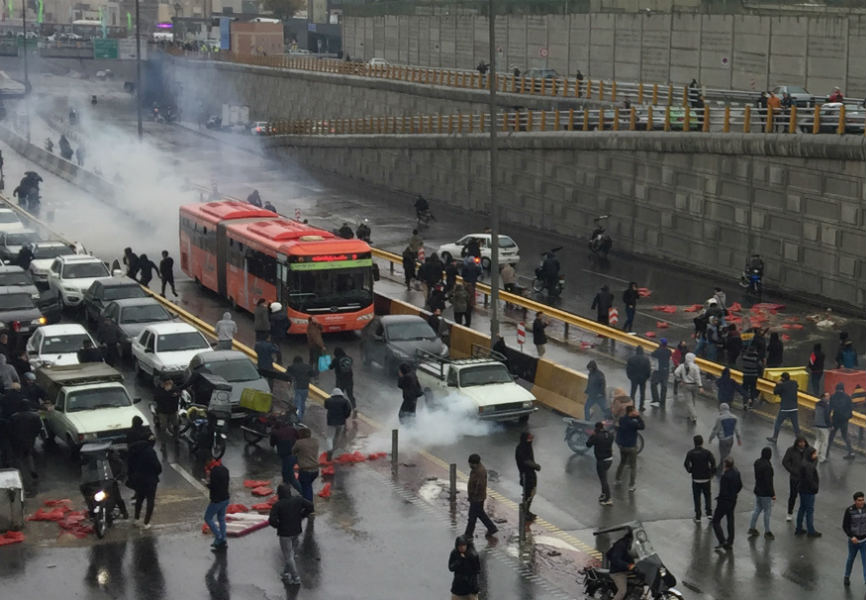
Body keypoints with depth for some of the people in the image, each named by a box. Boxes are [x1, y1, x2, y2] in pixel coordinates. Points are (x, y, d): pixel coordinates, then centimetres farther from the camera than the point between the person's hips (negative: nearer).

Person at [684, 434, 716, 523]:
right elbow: (713, 462, -17)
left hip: (696, 479, 0)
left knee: (696, 498, 8)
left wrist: (690, 471, 6)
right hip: (706, 478, 0)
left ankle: (698, 517, 9)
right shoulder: (707, 452, -8)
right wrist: (712, 472, -3)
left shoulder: (690, 453, -7)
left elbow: (686, 464, -13)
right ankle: (709, 513, 16)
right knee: (707, 496, 19)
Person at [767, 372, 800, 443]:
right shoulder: (794, 383, 1)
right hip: (794, 408, 4)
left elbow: (775, 392, -6)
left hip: (784, 408, -4)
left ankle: (774, 438, 17)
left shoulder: (782, 385, -15)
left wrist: (778, 384, 7)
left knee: (778, 423, 10)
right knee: (796, 424, 9)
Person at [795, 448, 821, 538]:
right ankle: (810, 531, 10)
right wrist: (815, 487, -14)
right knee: (810, 510, 1)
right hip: (808, 491, -10)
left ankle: (798, 529, 26)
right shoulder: (808, 466, -25)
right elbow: (809, 479, -26)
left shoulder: (804, 462, 6)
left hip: (802, 489, 10)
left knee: (802, 508, 18)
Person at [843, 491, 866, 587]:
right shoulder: (849, 511, -18)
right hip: (853, 540, 0)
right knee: (851, 559, 21)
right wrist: (851, 536, -25)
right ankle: (847, 577, 45)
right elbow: (845, 526, -13)